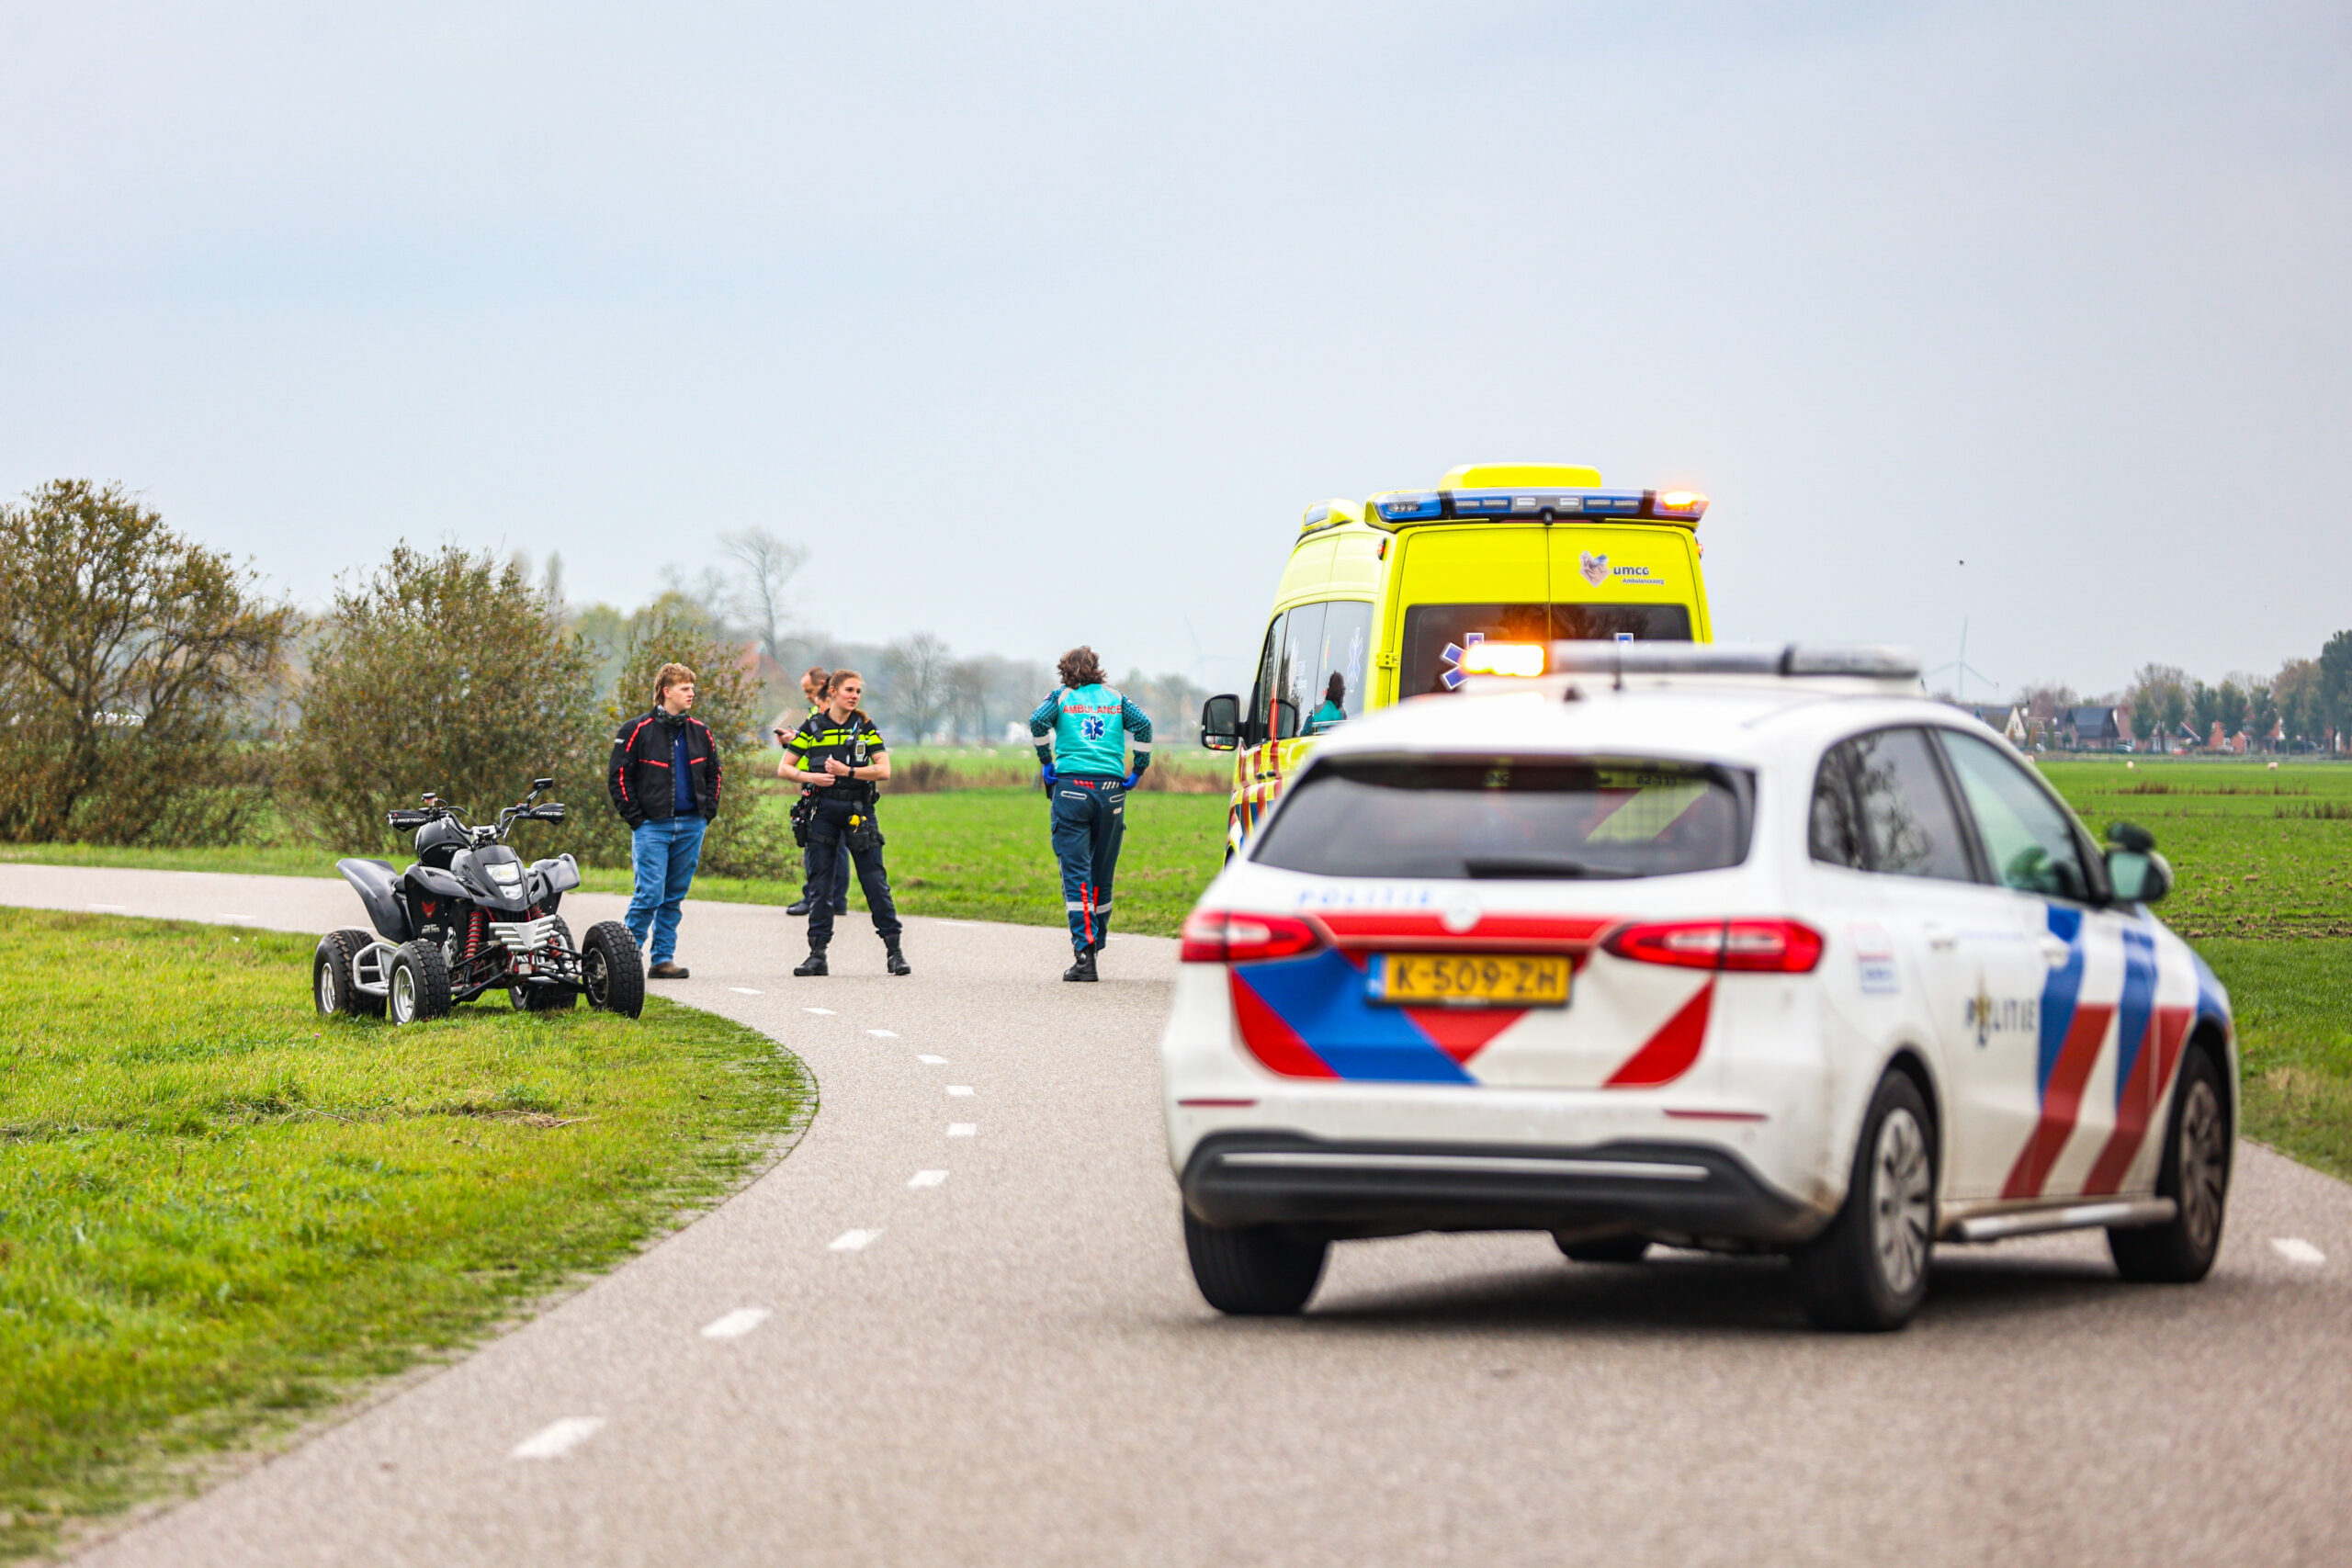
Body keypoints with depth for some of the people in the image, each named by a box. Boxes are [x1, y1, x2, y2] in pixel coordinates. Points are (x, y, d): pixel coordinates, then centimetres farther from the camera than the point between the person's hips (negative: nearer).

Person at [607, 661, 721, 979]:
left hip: (690, 827, 5)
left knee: (674, 897, 7)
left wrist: (708, 811, 10)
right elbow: (618, 776, -3)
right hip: (652, 827, -5)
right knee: (650, 893, -12)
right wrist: (634, 818, -7)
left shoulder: (699, 732, 12)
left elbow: (713, 774, 23)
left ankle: (663, 958, 12)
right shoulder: (638, 730, -4)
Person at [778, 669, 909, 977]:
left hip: (859, 811, -1)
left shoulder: (865, 728, 4)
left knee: (874, 880, -3)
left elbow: (883, 770, -5)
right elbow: (784, 769, 4)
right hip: (823, 810, 1)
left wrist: (848, 771, -16)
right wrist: (811, 777, -13)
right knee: (820, 882, 2)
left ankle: (894, 951, 2)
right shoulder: (812, 727, 4)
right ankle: (817, 954, 6)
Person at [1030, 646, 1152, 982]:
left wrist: (1046, 762, 3)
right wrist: (1138, 770, 5)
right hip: (1110, 790, 2)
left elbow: (1038, 721, -8)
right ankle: (1096, 941, 21)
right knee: (1102, 874, 13)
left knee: (1076, 873, -6)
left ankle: (1084, 951, -17)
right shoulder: (1115, 698, 14)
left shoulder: (1062, 696, 9)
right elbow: (1143, 724, -1)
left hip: (1071, 788, -2)